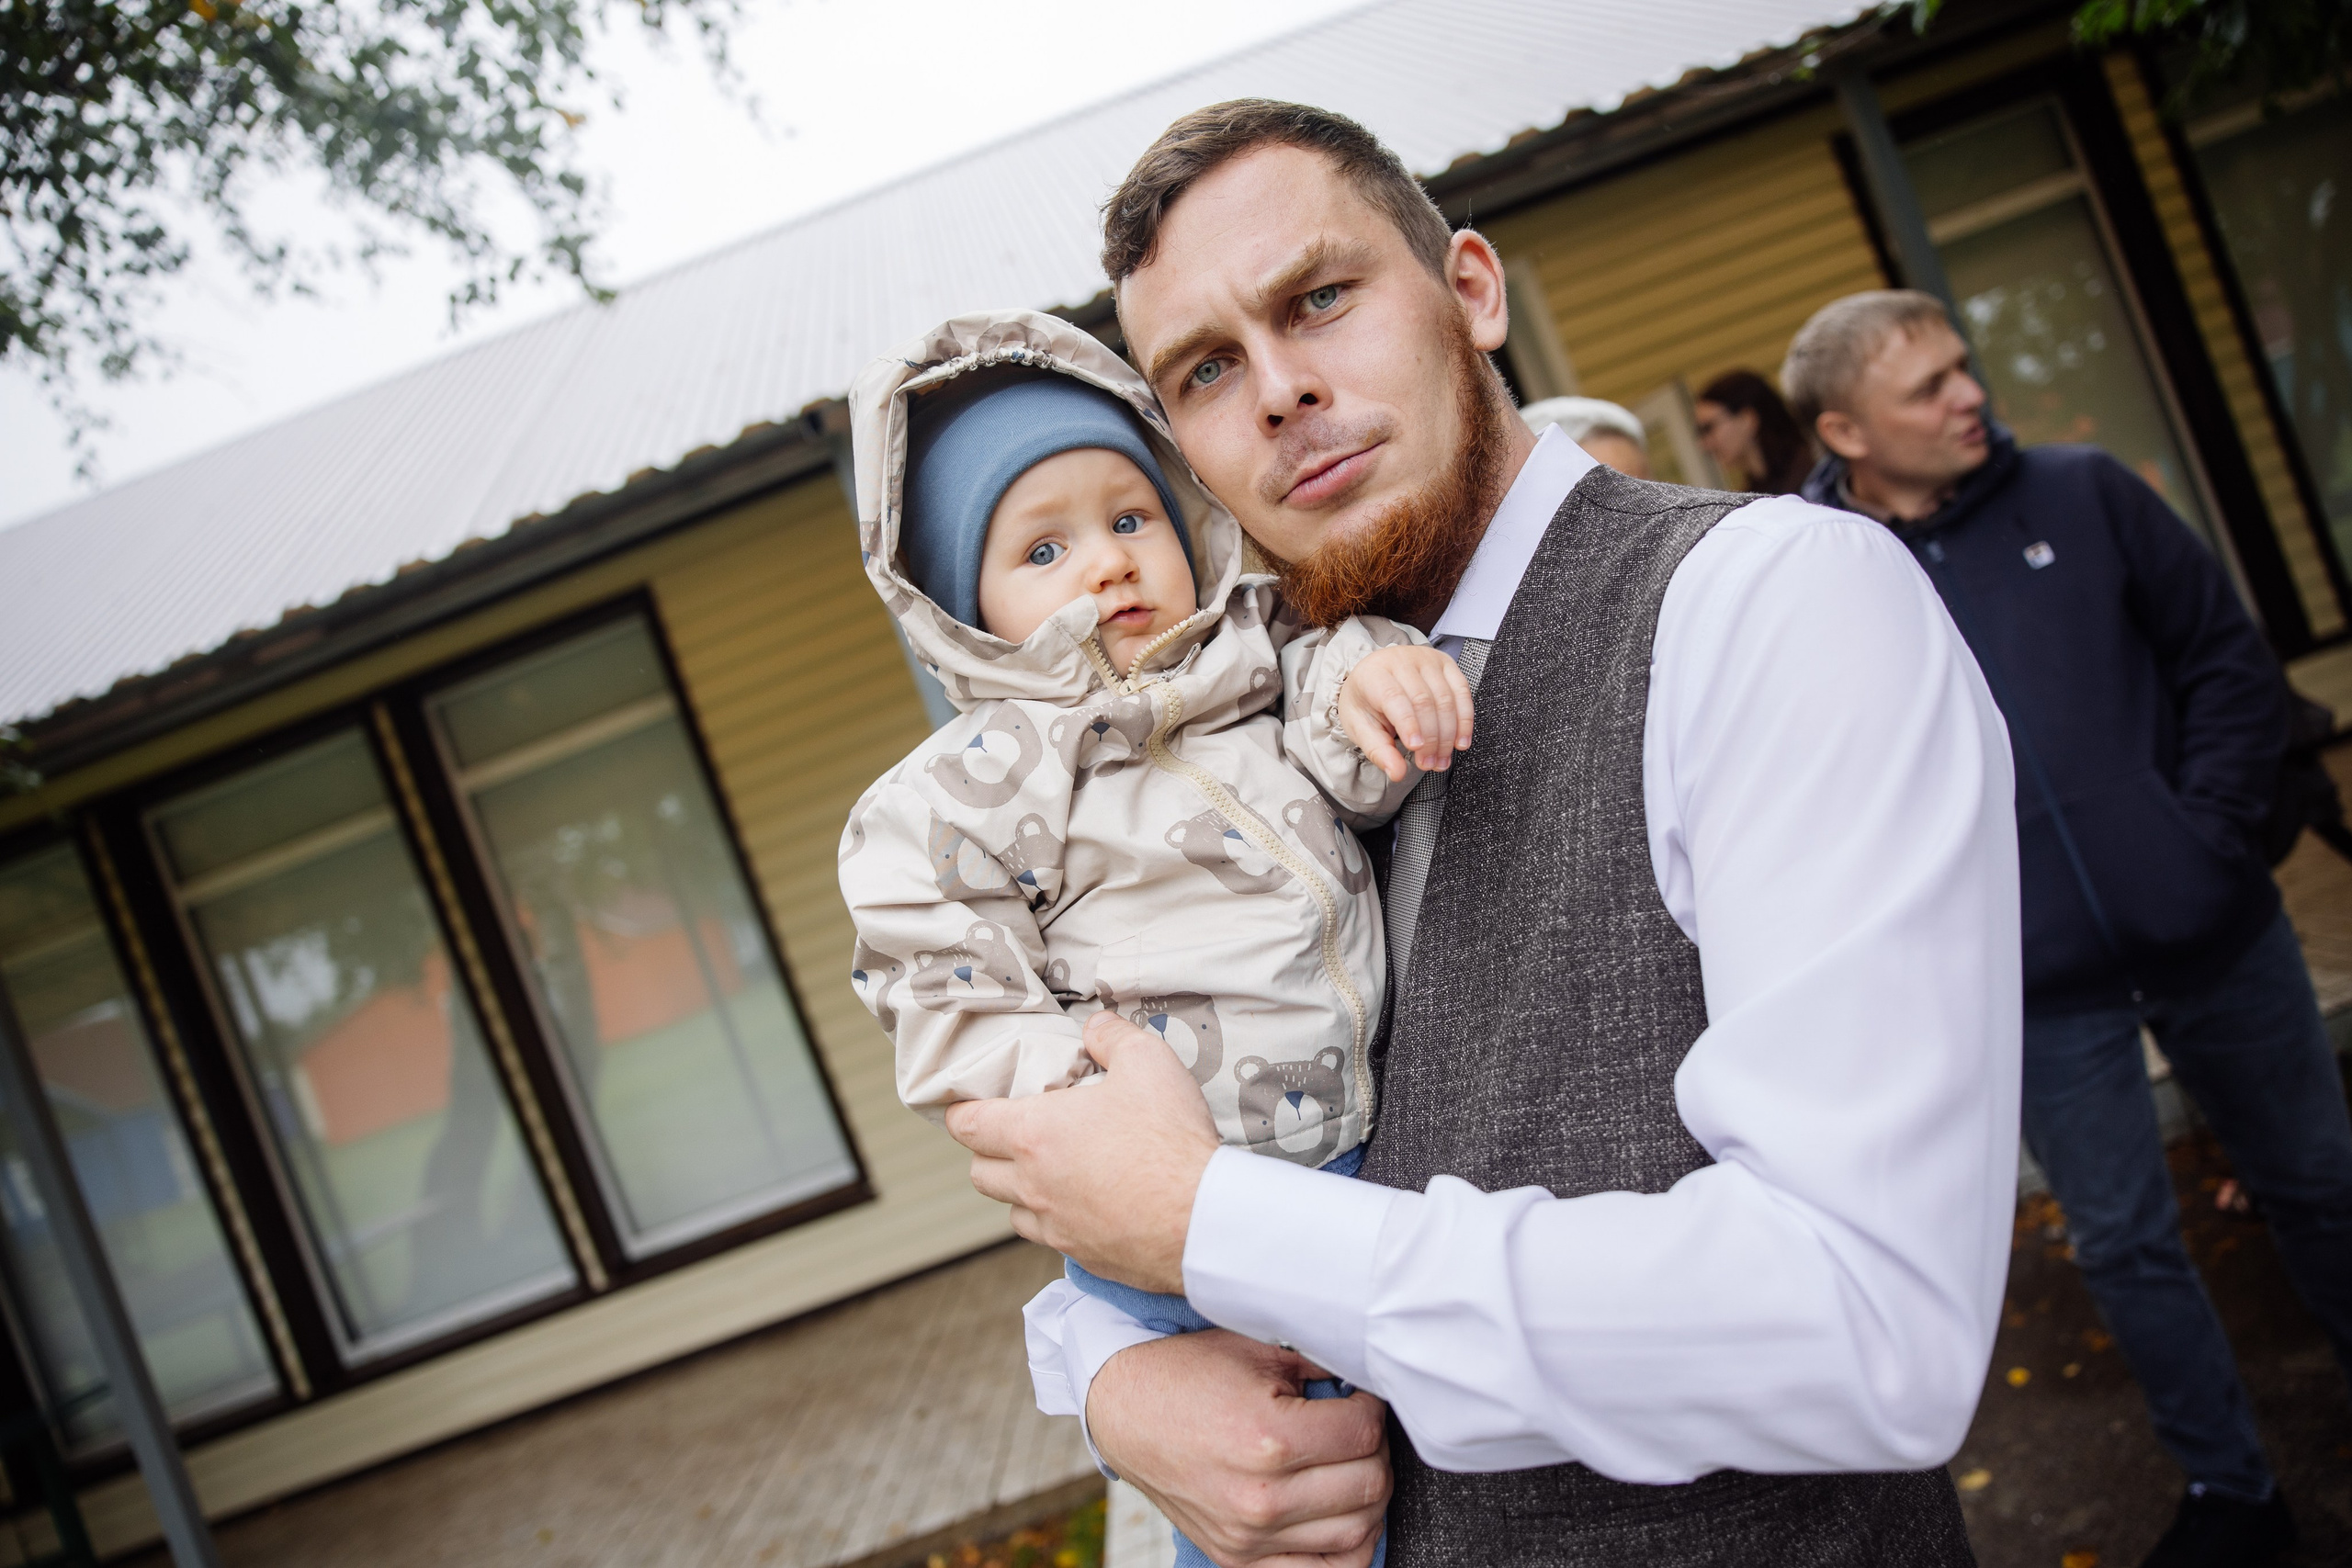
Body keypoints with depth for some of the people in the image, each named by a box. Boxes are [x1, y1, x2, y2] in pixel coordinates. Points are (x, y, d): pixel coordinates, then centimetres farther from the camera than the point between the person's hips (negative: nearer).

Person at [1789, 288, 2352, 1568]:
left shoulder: (2081, 494, -3)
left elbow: (2228, 656, 4)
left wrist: (2215, 828, -5)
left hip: (2209, 934, 2)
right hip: (2038, 992, -2)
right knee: (2124, 1245, 11)